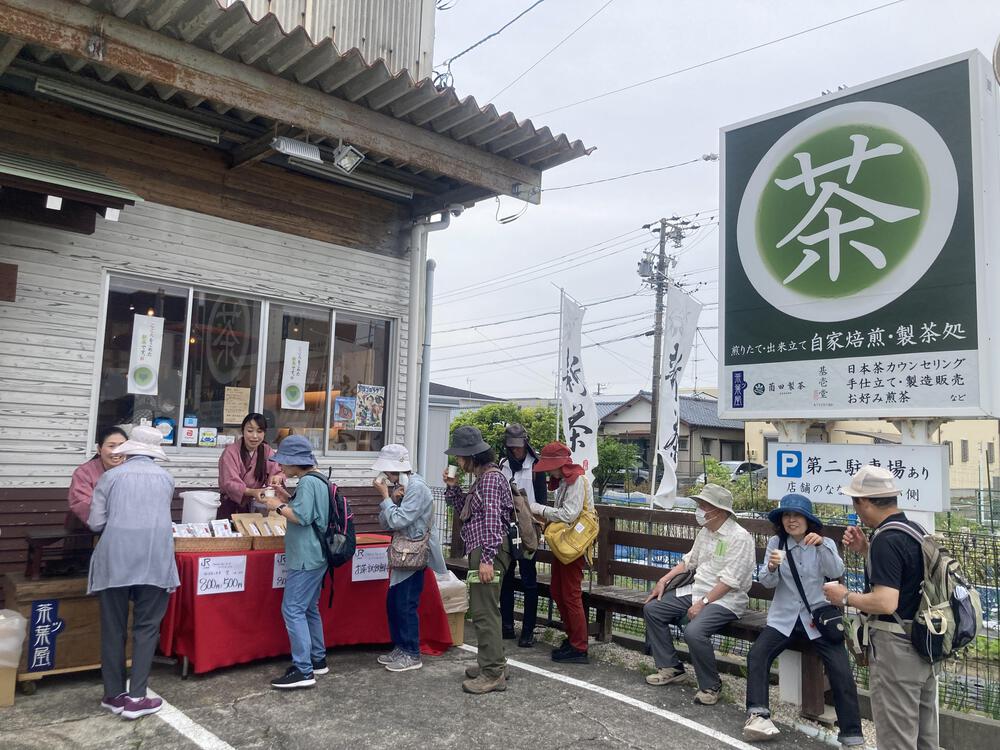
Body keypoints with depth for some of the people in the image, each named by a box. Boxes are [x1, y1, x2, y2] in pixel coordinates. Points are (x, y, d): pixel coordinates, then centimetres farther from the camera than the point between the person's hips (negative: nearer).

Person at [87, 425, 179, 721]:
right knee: (146, 627, 9)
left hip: (115, 558, 0)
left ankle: (114, 695, 21)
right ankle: (136, 698, 7)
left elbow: (95, 523, 6)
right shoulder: (165, 478, 13)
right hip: (155, 558, 0)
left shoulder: (111, 476, 7)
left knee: (113, 627, 12)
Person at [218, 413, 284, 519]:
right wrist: (252, 492, -40)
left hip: (250, 505, 3)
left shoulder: (267, 452, 0)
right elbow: (230, 483, -23)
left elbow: (278, 471, -7)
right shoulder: (231, 452, -14)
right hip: (229, 504, -3)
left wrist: (277, 478, -32)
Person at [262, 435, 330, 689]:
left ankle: (303, 670, -6)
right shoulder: (317, 480, 15)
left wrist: (278, 507, -11)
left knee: (293, 610, -7)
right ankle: (318, 660, 26)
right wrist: (285, 500, 11)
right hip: (314, 556, 11)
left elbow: (302, 517, -24)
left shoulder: (307, 482, -16)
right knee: (309, 609, 17)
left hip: (305, 559, -11)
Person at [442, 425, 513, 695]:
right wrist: (453, 487, 10)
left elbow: (492, 519, -20)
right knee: (484, 609, 17)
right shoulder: (481, 478, 18)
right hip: (481, 551, 11)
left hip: (488, 551, -11)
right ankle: (493, 663, 28)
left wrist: (487, 559, -24)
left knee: (484, 612, -8)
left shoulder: (490, 477, -13)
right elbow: (466, 510, 23)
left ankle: (493, 674, -2)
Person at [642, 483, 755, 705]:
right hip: (696, 590, 9)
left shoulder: (739, 537, -17)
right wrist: (663, 581, 9)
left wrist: (702, 603, -23)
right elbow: (689, 561, 19)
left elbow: (728, 581, -22)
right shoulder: (705, 532, 9)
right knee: (651, 609, 1)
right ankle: (671, 668, 11)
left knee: (694, 632, -32)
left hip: (725, 598, -9)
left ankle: (710, 686, -7)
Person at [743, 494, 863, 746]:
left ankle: (852, 736, -4)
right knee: (756, 655, -19)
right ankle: (758, 714, -15)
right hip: (784, 617, 1)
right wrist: (771, 567, -28)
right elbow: (767, 582, -4)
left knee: (841, 671, -15)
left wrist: (822, 545, -35)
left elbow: (836, 572, -18)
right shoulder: (775, 543, 2)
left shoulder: (825, 543, 1)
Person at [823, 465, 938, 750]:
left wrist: (845, 597, -15)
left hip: (896, 647, -10)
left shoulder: (886, 540, -23)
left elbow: (886, 602, -30)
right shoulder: (916, 530, 7)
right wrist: (865, 549, 11)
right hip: (924, 642, 10)